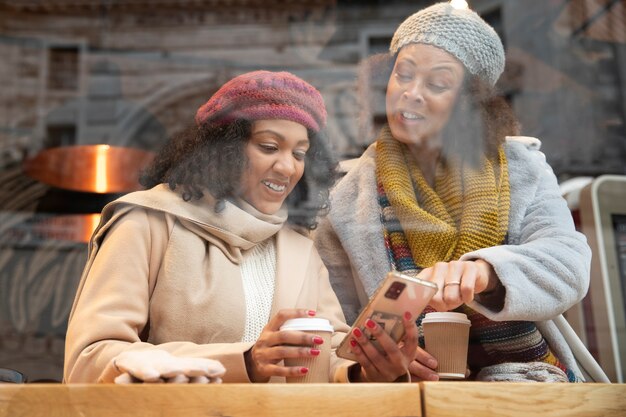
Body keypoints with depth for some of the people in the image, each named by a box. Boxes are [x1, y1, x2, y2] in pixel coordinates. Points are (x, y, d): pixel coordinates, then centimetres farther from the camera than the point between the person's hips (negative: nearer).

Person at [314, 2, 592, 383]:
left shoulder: (521, 168, 3)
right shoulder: (347, 197, 2)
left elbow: (568, 262, -14)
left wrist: (483, 271, -36)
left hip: (523, 372, 0)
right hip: (414, 386, 1)